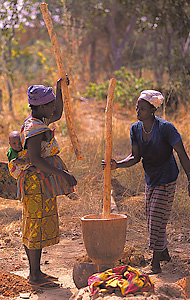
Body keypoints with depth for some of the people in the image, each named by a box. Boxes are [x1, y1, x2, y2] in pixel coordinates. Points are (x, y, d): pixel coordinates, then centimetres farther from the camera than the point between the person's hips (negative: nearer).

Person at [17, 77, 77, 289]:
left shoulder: (34, 122, 13)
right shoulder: (35, 128, -18)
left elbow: (57, 115, 30)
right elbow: (35, 159, -26)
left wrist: (59, 90, 21)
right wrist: (62, 173, -27)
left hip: (43, 184, 11)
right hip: (38, 184, -11)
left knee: (35, 229, 14)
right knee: (38, 228, -5)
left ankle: (36, 272, 23)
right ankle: (35, 277, 1)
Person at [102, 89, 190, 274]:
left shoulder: (166, 128, -22)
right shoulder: (135, 129, -3)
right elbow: (135, 157, -1)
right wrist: (117, 165, -19)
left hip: (166, 180, -7)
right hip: (150, 180, 7)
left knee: (158, 219, -7)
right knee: (152, 219, 15)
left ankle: (155, 263, 3)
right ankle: (164, 253, 36)